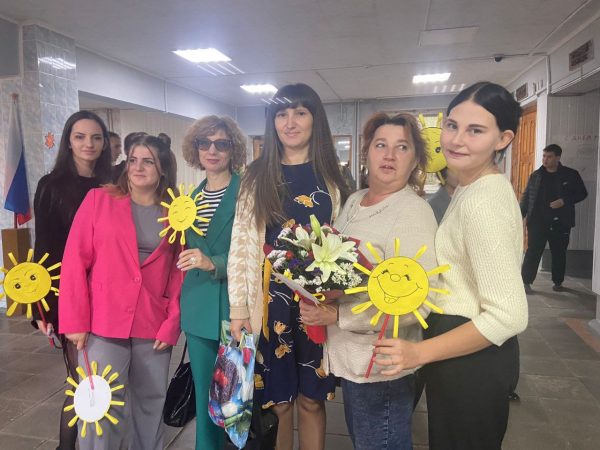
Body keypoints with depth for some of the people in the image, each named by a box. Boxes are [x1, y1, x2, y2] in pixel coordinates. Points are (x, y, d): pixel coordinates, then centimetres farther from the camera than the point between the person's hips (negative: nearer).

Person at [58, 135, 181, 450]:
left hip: (154, 327, 2)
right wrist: (75, 321, -7)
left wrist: (171, 324, -4)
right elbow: (75, 261, -3)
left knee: (151, 404, 16)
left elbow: (179, 273, 3)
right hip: (102, 324, -1)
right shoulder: (98, 199, 0)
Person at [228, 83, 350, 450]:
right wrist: (238, 308, -4)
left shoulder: (331, 178, 5)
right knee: (277, 400, 11)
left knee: (312, 399, 12)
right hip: (271, 300, 0)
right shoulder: (257, 177, 2)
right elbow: (241, 245, 0)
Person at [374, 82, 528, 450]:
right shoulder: (479, 187, 7)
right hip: (478, 353, 10)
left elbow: (510, 315, -27)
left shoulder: (482, 202, -24)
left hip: (470, 359, -10)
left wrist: (421, 352, -24)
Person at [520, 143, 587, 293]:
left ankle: (558, 282, 26)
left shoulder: (571, 174, 2)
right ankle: (526, 282, -2)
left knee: (559, 253, 11)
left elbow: (582, 193, 5)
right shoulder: (536, 175, 6)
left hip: (560, 222, 0)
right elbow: (526, 196, 8)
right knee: (533, 251, -5)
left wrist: (564, 201, -12)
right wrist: (521, 216, -1)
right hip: (537, 221, 0)